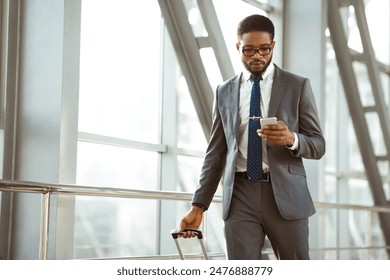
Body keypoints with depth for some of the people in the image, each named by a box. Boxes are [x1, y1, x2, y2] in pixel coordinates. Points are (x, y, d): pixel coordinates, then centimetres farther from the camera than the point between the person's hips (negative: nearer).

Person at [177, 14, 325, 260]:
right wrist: (199, 206, 5)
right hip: (240, 196, 2)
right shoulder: (225, 92, 12)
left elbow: (318, 145, 4)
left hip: (285, 194, -1)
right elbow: (215, 153, 12)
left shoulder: (298, 86, 5)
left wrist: (291, 139, -19)